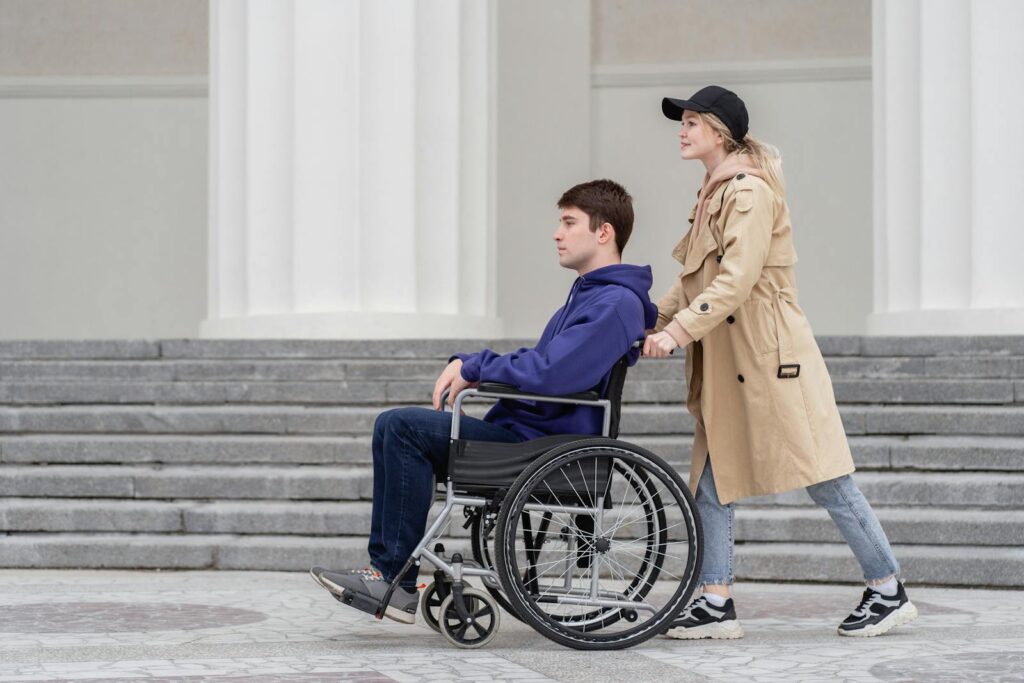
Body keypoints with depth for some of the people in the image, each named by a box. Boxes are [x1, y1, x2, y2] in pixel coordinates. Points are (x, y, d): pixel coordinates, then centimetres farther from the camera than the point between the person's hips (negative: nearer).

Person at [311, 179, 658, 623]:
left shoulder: (616, 303, -16)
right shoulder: (588, 293, 19)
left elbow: (548, 373, -28)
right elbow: (537, 363, 22)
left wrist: (475, 368, -13)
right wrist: (467, 362, 4)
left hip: (541, 445, -11)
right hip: (522, 430, 11)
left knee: (404, 427, -17)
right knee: (394, 428, 8)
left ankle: (398, 581, -13)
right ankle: (384, 567, 3)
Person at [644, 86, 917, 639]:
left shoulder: (750, 191, -13)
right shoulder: (716, 194, 16)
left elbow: (737, 279, -23)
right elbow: (695, 282, 21)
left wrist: (677, 330, -27)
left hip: (768, 358, -10)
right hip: (726, 365, 10)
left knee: (823, 478, -3)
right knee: (711, 481, 6)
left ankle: (889, 591, 7)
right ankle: (715, 604, 10)